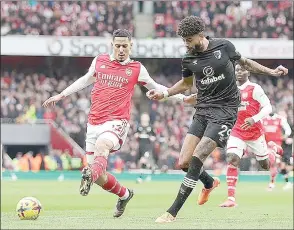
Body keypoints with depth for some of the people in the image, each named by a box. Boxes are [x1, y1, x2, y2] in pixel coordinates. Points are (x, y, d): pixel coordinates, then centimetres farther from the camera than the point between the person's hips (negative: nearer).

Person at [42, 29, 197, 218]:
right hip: (94, 122, 4)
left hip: (117, 122, -4)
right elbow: (85, 80, 28)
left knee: (101, 145, -39)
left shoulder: (137, 69, 5)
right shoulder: (99, 61, 11)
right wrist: (60, 95, 28)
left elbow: (155, 88, 19)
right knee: (99, 176, 3)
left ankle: (89, 176, -65)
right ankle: (124, 194, 30)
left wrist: (183, 98, 13)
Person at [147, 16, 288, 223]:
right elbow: (186, 83, 21)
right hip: (203, 110, 5)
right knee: (184, 162, -4)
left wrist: (271, 72, 8)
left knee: (197, 157, -18)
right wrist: (164, 93, 6)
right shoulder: (189, 59, 3)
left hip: (225, 110, -5)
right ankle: (210, 183, 33)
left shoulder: (224, 46, -6)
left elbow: (244, 62, 14)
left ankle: (173, 213, -17)